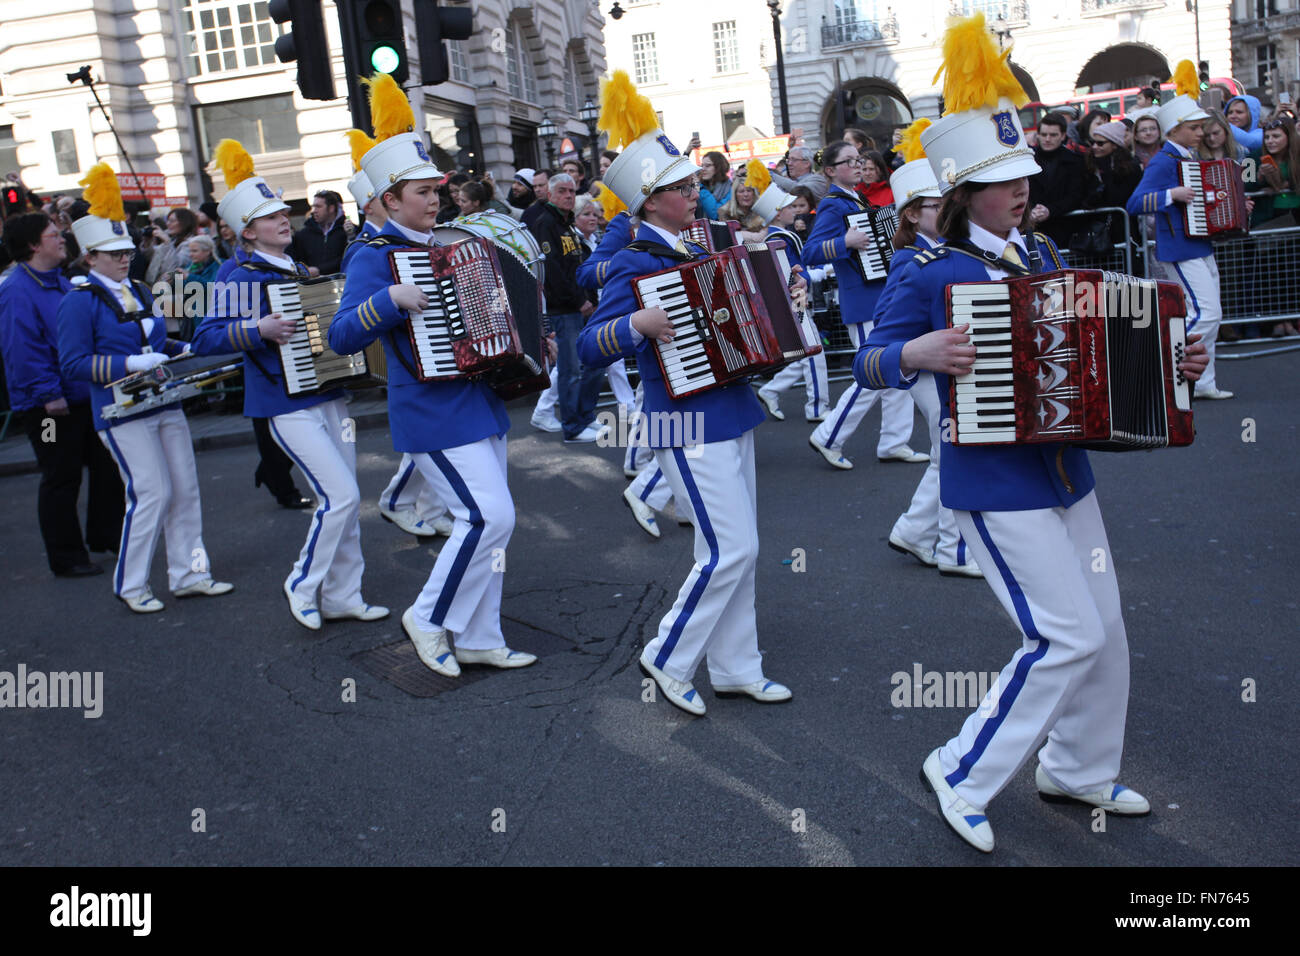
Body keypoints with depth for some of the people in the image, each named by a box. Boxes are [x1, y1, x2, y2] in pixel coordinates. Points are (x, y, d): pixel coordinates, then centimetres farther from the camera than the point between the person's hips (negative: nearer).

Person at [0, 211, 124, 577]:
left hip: (85, 394, 9)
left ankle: (105, 534, 30)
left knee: (106, 465, 14)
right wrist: (48, 394, -24)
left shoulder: (61, 283, 12)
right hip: (50, 405, -9)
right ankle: (65, 557, 13)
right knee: (61, 479, 1)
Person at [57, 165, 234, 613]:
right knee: (150, 493, -8)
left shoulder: (139, 292, 13)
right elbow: (73, 362, -14)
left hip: (165, 403, 8)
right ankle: (130, 585, 8)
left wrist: (186, 350, 4)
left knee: (185, 488, 8)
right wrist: (131, 365, -23)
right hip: (122, 412, -7)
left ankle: (188, 575, 19)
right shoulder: (79, 302, -9)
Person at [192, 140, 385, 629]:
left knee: (346, 501, 9)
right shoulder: (244, 279, -9)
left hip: (329, 396, 8)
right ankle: (302, 586, 7)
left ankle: (342, 596, 20)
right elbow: (204, 338, -16)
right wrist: (258, 329, -28)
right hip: (288, 405, -8)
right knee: (341, 496, -12)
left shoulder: (300, 271, 15)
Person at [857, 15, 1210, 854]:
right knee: (1069, 637, -9)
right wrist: (919, 353, -29)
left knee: (1106, 630, 14)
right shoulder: (933, 274, -11)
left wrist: (1167, 361, 6)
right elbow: (872, 362, -9)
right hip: (995, 483, -8)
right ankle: (962, 777, 6)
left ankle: (1080, 771, 34)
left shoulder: (1045, 256, 9)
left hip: (1064, 471, 8)